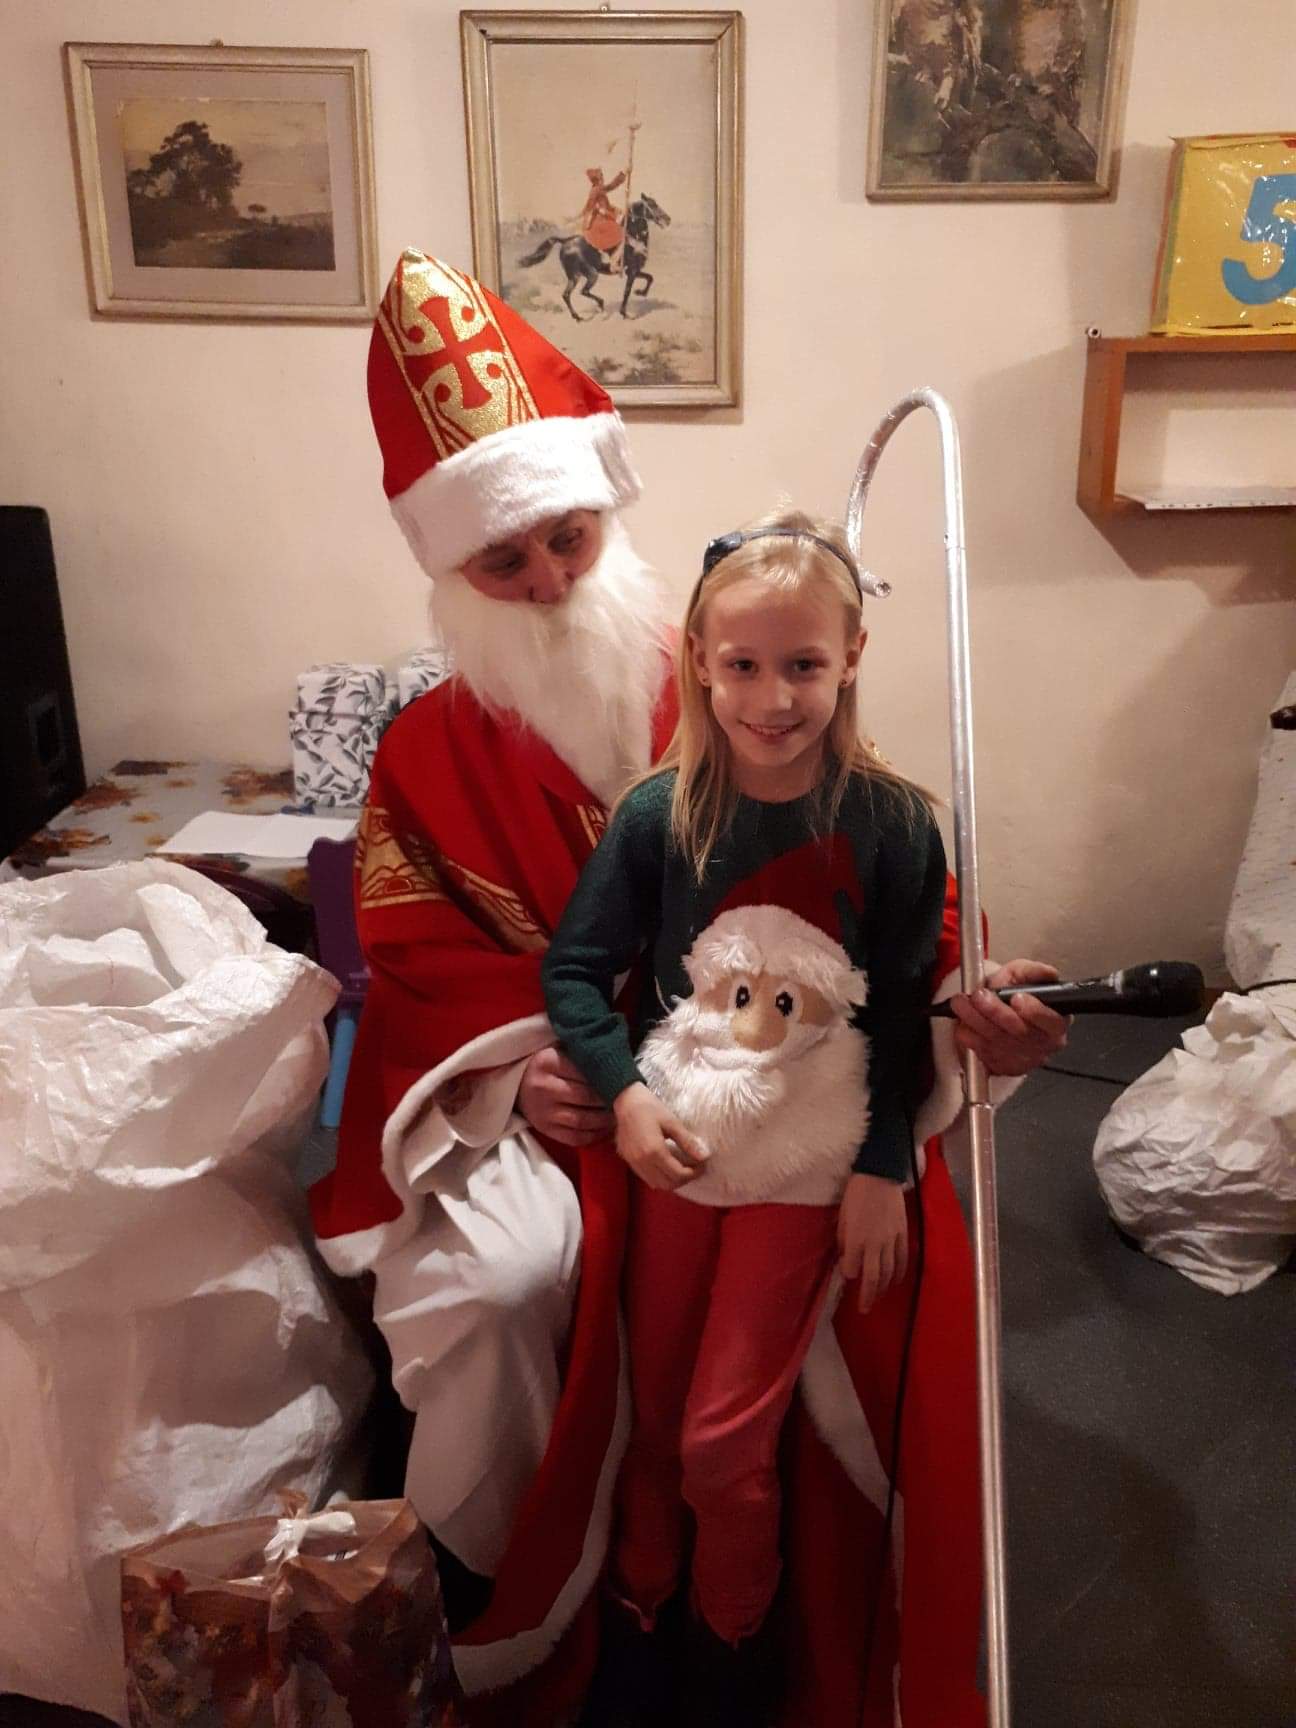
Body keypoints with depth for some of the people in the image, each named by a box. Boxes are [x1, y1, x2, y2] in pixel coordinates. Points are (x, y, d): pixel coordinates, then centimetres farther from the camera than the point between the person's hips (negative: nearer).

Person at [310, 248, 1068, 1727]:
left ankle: (837, 1606, 10)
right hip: (552, 1090, 0)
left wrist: (962, 987, -20)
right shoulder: (432, 751, 5)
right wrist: (516, 1062, -17)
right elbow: (417, 953, 1)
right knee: (505, 1277, -28)